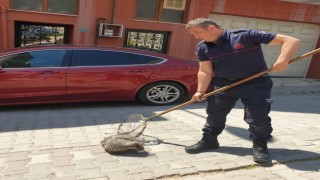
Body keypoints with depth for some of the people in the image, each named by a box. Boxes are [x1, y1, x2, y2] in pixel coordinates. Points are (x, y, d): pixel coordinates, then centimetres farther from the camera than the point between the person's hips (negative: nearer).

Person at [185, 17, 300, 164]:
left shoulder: (246, 36, -17)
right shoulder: (202, 48, -2)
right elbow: (205, 71, 4)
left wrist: (283, 60, -30)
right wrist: (201, 91, -6)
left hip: (255, 83, -4)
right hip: (222, 84, 4)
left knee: (258, 117, -5)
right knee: (214, 115, 10)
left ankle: (260, 146, 18)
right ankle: (209, 141, 30)